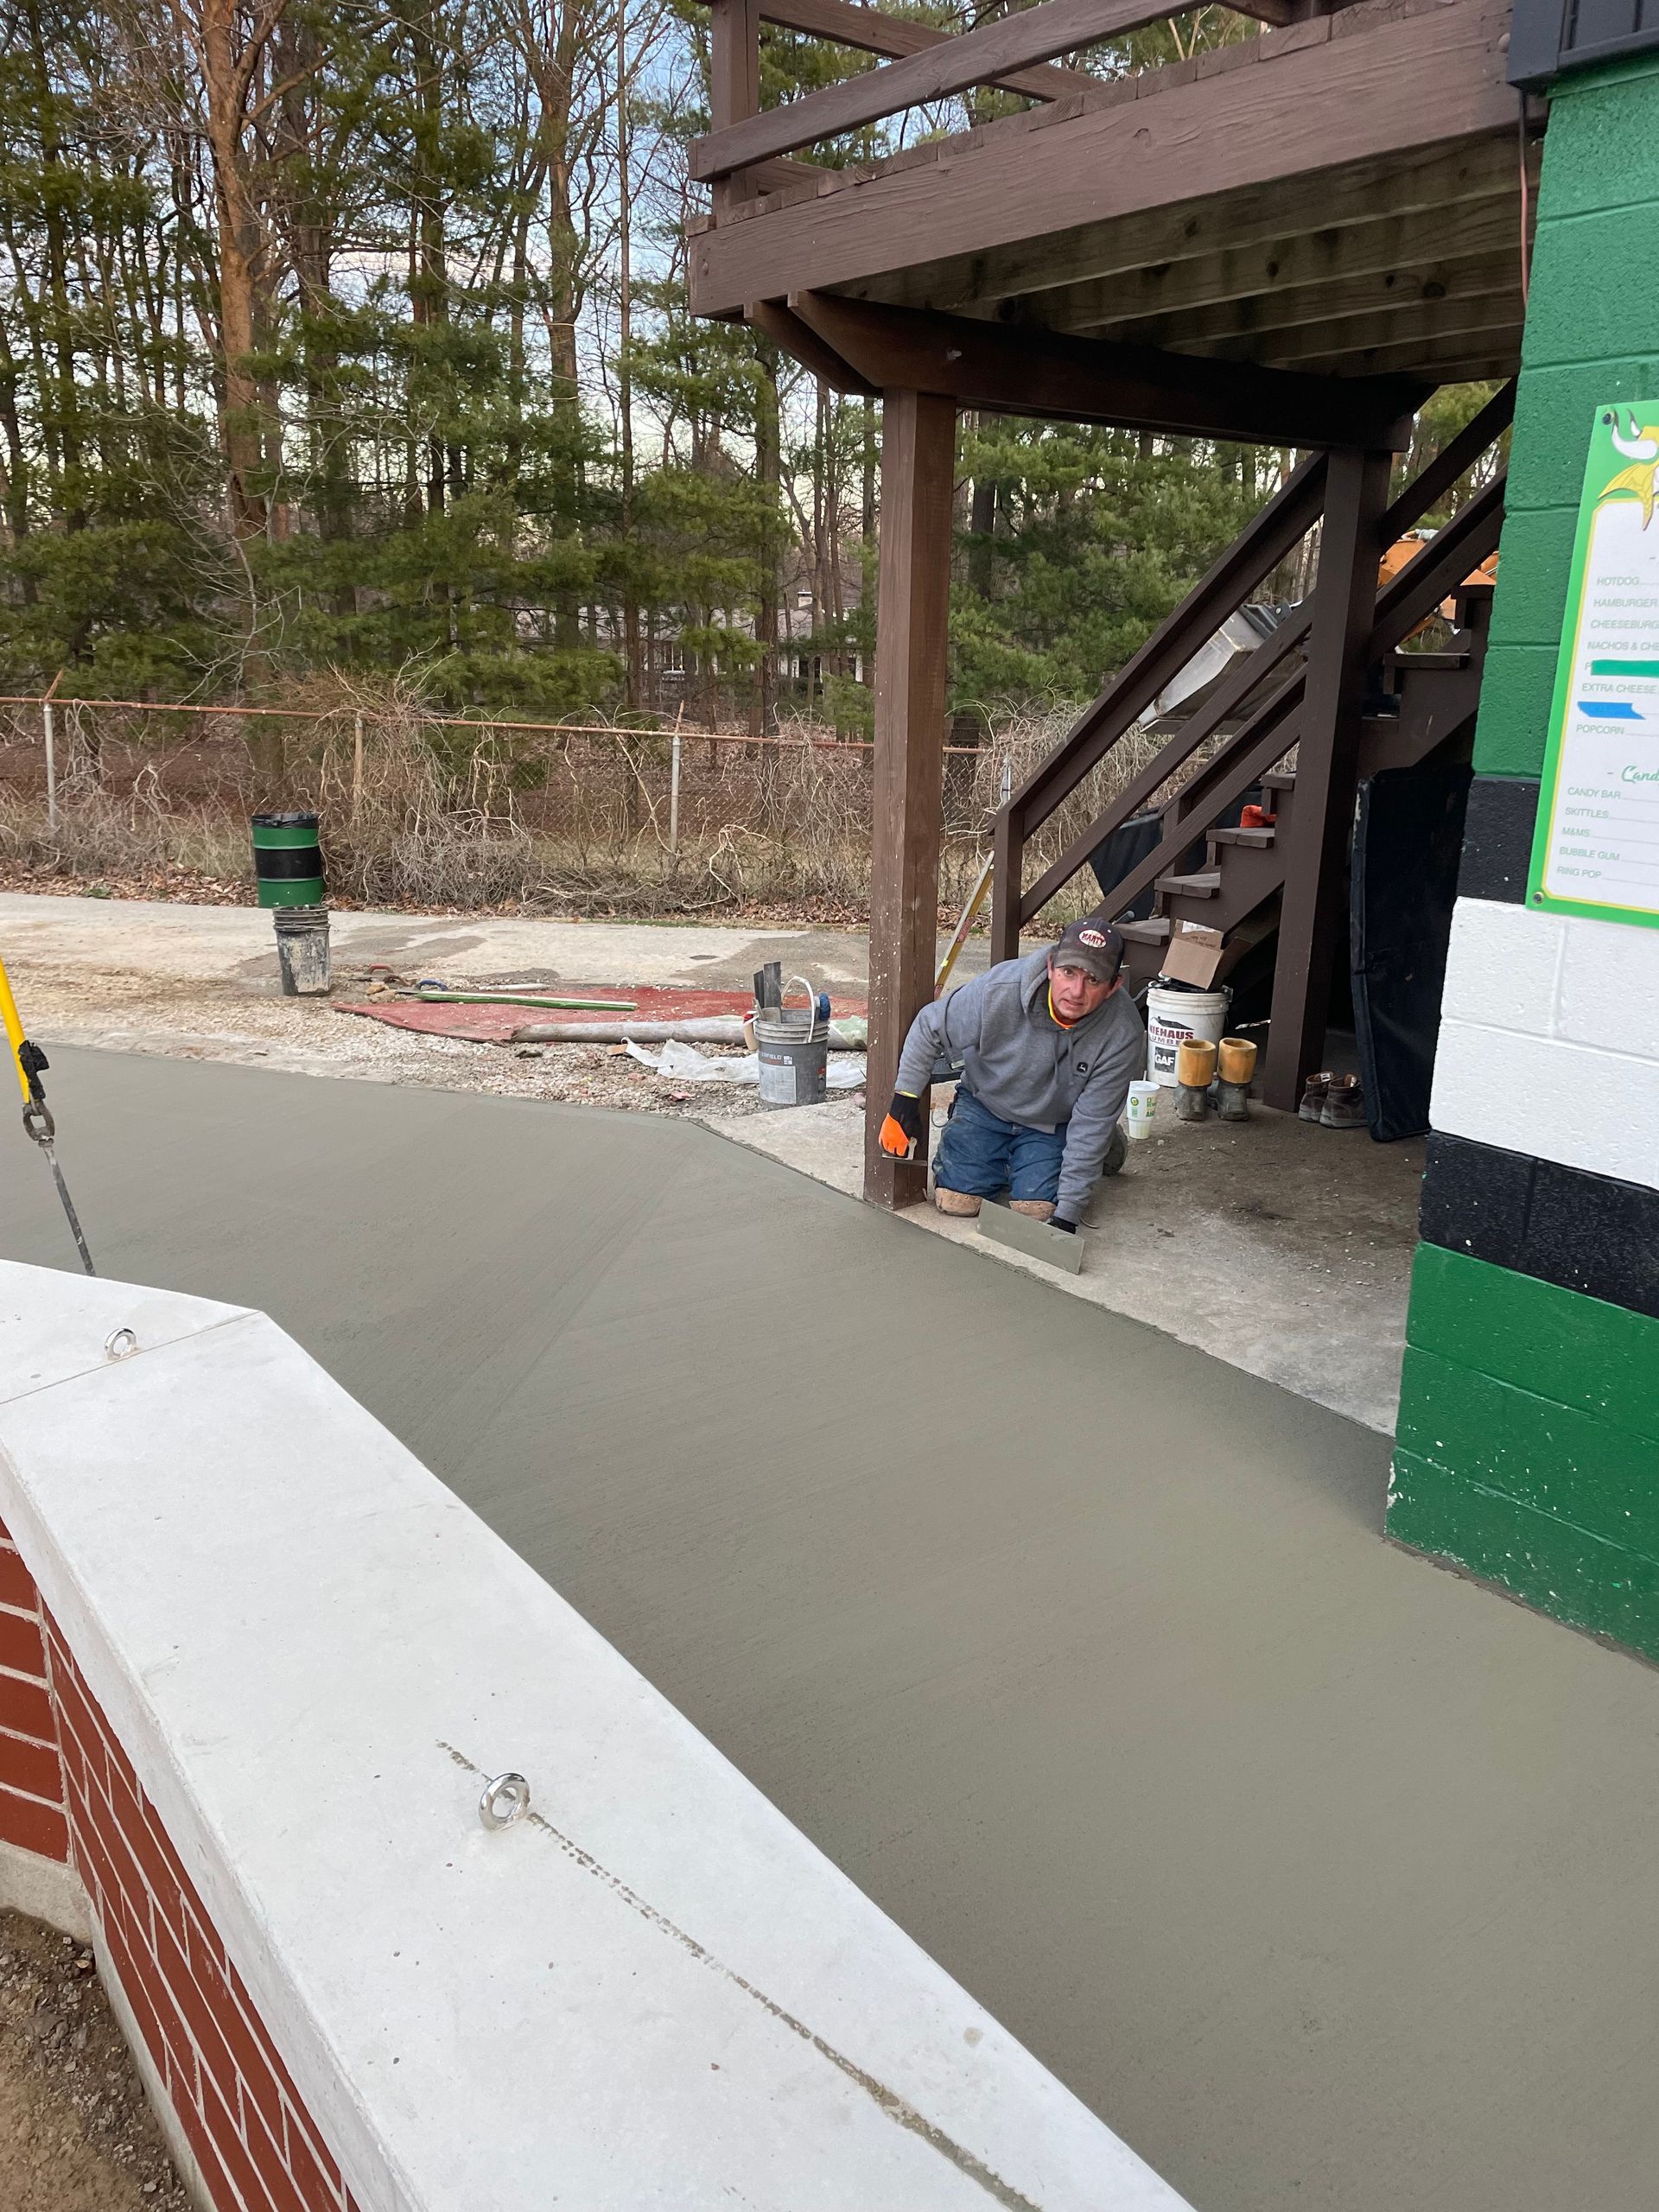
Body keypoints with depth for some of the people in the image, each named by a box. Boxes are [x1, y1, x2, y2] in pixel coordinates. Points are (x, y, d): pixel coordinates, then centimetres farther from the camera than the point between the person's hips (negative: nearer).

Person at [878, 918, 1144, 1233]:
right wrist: (905, 1099, -14)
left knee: (1036, 1208, -17)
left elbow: (1091, 1124, -26)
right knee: (955, 1200, -12)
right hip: (985, 1105, 1)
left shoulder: (1123, 1036, -31)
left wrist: (1068, 1214, -27)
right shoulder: (999, 990, -32)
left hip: (1054, 1126, 0)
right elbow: (930, 1028, -14)